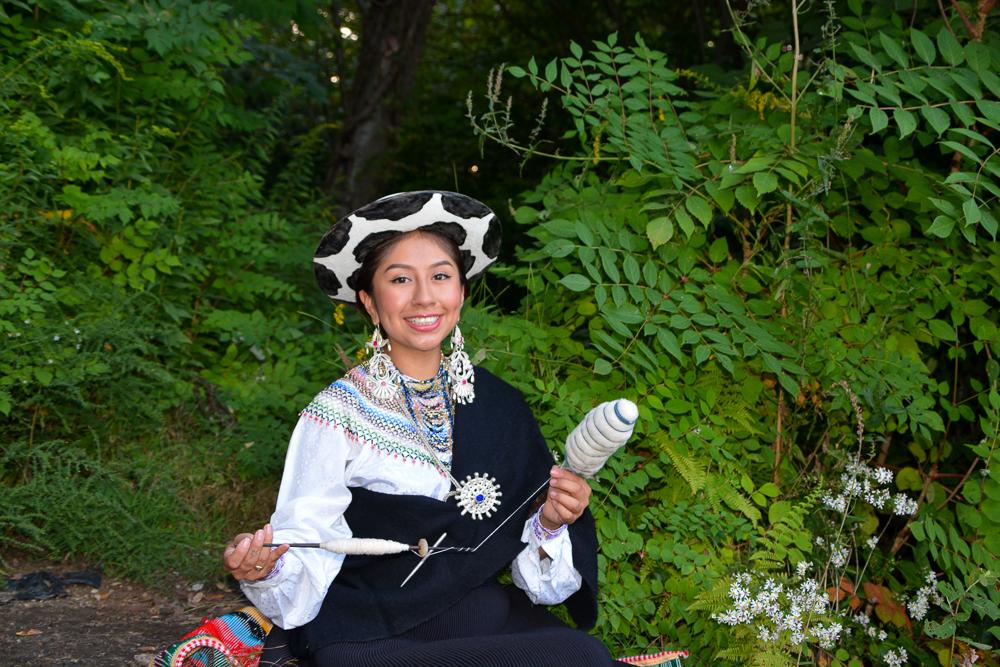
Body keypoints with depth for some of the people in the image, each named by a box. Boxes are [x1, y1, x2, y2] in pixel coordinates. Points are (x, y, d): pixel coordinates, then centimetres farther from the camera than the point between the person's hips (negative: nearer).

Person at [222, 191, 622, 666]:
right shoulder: (336, 414, -6)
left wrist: (550, 526, -11)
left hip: (483, 621, 5)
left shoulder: (498, 405, 5)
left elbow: (537, 580, 8)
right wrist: (264, 569, -29)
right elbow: (307, 573, -9)